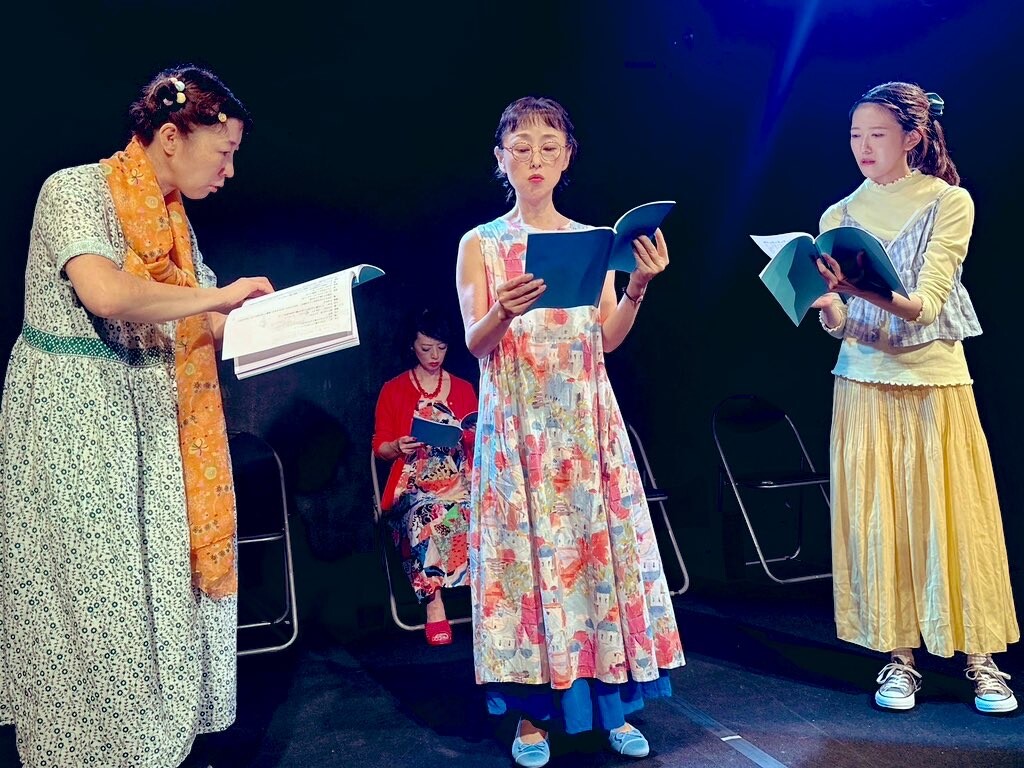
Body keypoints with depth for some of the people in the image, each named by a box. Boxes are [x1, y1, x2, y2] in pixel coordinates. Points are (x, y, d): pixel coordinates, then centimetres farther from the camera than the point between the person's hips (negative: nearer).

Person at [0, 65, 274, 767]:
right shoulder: (75, 190, -12)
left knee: (156, 581, 9)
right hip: (73, 418, -7)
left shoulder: (173, 218, 11)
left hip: (147, 422, 7)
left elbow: (197, 327, 11)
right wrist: (220, 296, -19)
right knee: (91, 589, -1)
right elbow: (104, 293, -30)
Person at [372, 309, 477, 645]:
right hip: (414, 482, -2)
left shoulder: (464, 389, 19)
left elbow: (479, 444, 17)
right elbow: (380, 447, 10)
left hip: (458, 479, 2)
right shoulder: (393, 390, 13)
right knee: (425, 513, -39)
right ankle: (434, 604, -35)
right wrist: (398, 447, -12)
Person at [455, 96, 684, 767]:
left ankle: (614, 705, 13)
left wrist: (638, 288, -14)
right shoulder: (480, 244, 4)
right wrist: (504, 311, -25)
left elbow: (608, 338, 3)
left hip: (586, 420, 2)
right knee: (524, 549, -1)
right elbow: (475, 345, -5)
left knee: (600, 542, 1)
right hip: (516, 422, -2)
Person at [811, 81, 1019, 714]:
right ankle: (899, 655, 15)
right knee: (876, 518, 3)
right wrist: (826, 298, -23)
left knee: (954, 516, 2)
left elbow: (924, 305, -15)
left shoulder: (951, 203, -3)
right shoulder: (840, 216, 6)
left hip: (937, 379, -2)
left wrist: (860, 289, -33)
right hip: (864, 383, 2)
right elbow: (838, 323, -1)